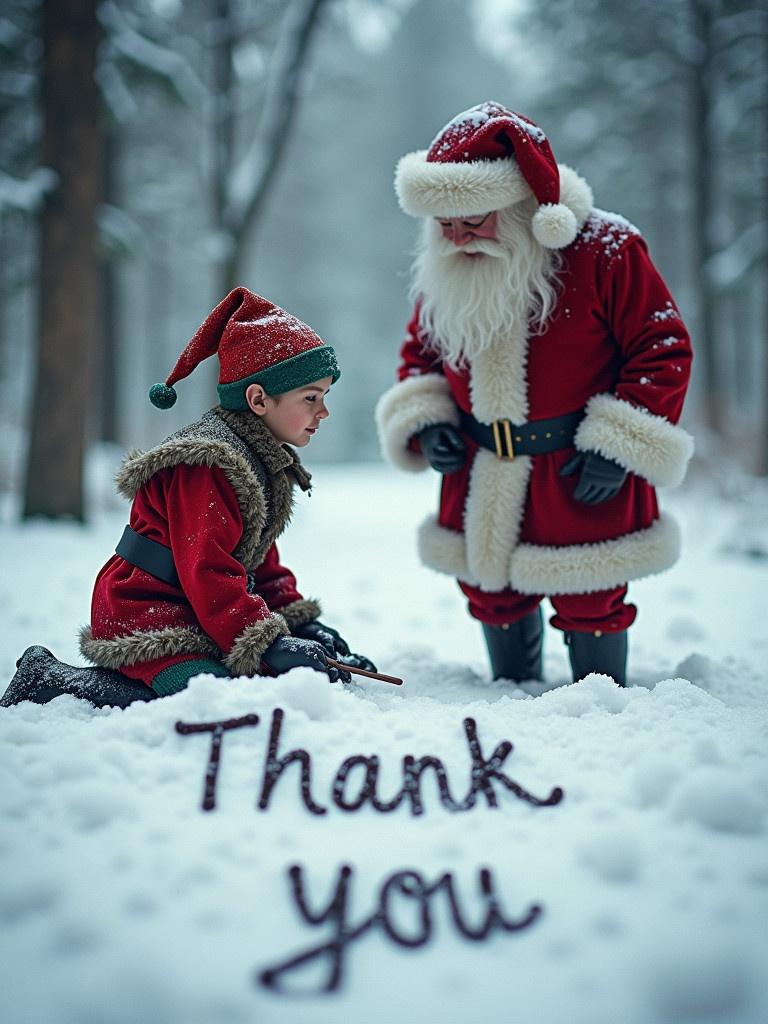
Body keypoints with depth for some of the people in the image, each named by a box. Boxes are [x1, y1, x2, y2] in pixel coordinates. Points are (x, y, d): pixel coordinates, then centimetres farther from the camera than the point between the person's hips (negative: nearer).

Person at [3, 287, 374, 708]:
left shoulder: (266, 463, 13)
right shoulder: (206, 467, -20)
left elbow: (262, 562, 19)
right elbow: (206, 574, -25)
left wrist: (300, 621, 8)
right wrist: (270, 644, -26)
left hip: (193, 618, 10)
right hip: (146, 618, -10)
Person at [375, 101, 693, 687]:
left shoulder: (604, 251, -15)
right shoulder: (442, 273, 2)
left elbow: (662, 347, -11)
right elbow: (421, 353, 17)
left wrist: (620, 447, -16)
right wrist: (422, 423, -1)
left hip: (584, 475, -5)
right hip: (479, 476, 5)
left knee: (589, 599, 3)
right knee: (492, 594, 17)